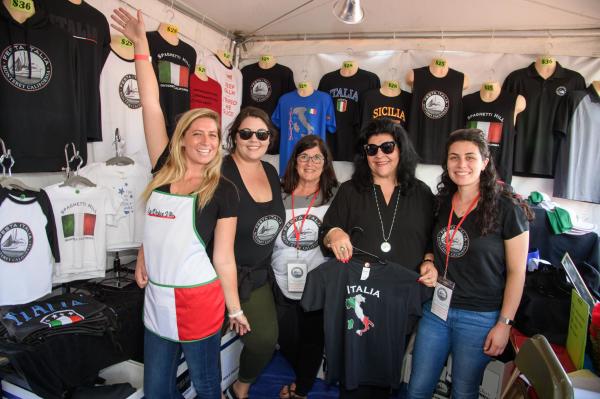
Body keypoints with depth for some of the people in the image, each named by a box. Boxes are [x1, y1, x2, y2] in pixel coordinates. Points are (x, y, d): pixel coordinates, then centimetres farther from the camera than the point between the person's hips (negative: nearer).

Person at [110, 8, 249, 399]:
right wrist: (141, 43, -3)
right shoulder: (164, 171, -1)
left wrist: (236, 311, -3)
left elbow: (224, 257, -6)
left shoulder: (224, 191, -10)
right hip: (156, 300, 5)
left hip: (199, 302, -4)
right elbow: (151, 106, -3)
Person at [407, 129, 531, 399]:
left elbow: (516, 271, -9)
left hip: (479, 317, -4)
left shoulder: (506, 208, -12)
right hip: (435, 309, 5)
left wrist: (505, 323, -10)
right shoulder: (442, 203, 3)